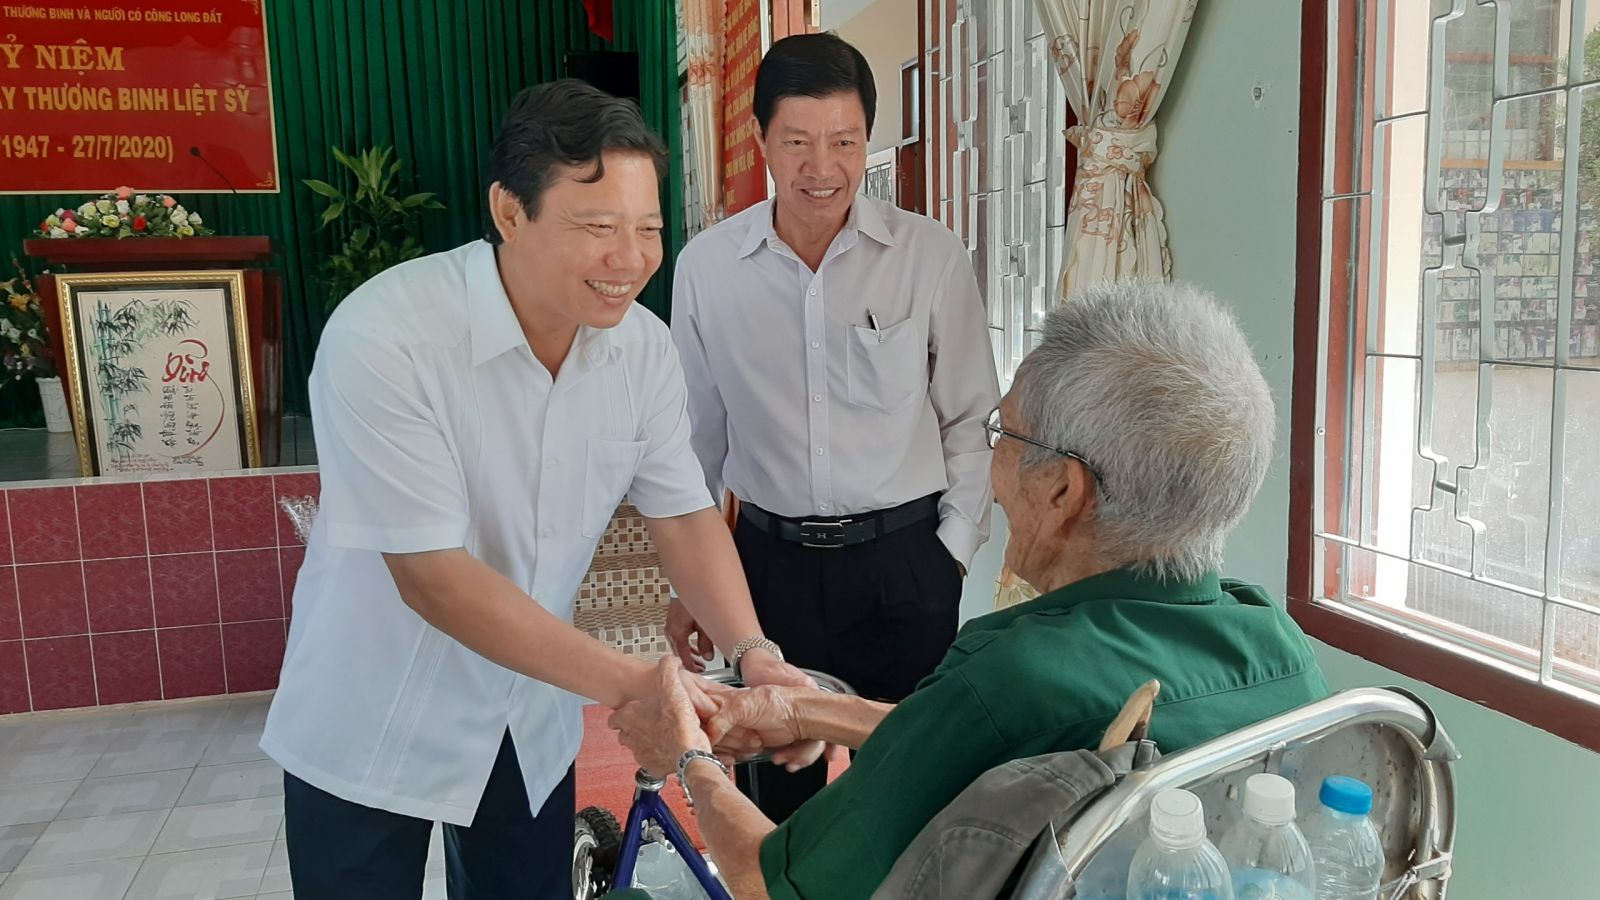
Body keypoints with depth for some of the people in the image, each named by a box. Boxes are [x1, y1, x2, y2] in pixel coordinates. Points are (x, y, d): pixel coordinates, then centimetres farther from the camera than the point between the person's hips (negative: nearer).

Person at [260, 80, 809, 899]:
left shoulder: (643, 347, -11)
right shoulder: (383, 338, -28)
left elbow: (683, 516, -5)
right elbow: (432, 575, -28)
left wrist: (751, 652, -21)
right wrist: (628, 683, -31)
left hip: (531, 722, 5)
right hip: (371, 732, -4)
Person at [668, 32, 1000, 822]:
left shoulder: (930, 256, -8)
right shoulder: (706, 265, -3)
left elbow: (966, 419, 0)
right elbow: (697, 435, 6)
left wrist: (952, 550, -4)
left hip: (905, 558, -1)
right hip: (771, 559, 2)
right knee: (774, 781, 17)